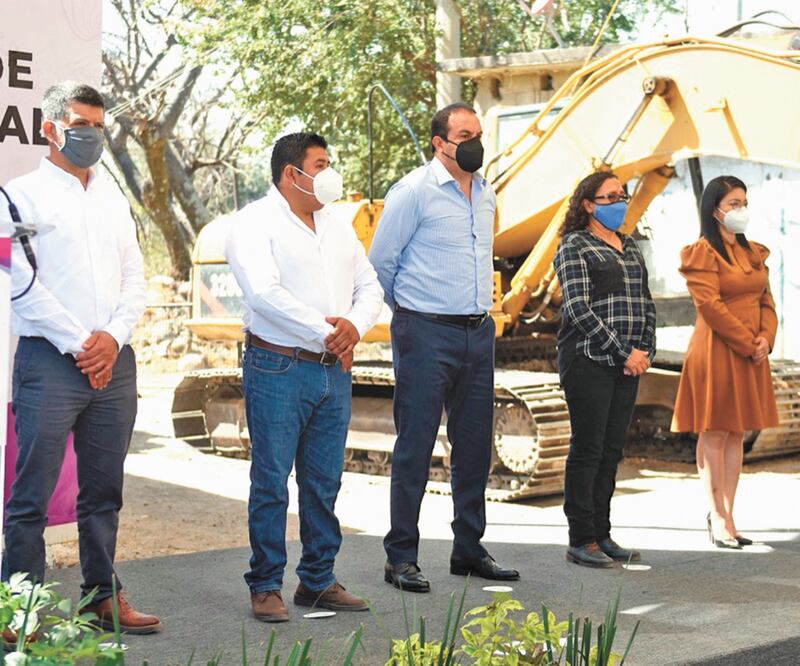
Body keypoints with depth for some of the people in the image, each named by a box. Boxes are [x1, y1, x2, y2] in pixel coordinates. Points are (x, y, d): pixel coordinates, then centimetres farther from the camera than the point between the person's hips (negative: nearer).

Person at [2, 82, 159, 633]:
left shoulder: (113, 199, 18)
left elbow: (135, 278, 13)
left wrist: (113, 337, -4)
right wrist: (78, 344, -11)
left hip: (114, 360, 6)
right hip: (49, 360, -5)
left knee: (104, 490, 10)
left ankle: (103, 595, 18)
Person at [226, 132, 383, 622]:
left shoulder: (338, 224, 17)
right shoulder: (256, 223, -5)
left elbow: (369, 286, 15)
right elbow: (264, 292, -18)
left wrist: (354, 326, -7)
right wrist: (324, 331, -16)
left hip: (334, 370, 6)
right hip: (279, 369, -6)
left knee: (325, 482, 10)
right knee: (271, 482, -2)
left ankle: (319, 580, 20)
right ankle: (266, 586, 8)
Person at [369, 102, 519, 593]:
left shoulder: (486, 194, 13)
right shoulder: (414, 191, -8)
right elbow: (381, 260, -3)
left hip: (479, 332, 7)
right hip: (427, 334, -7)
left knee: (475, 445, 11)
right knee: (415, 447, -3)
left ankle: (469, 550, 22)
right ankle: (401, 557, 5)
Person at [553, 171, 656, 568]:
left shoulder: (631, 248, 17)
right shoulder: (574, 246, -5)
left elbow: (646, 305, 18)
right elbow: (578, 309, -14)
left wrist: (646, 351, 3)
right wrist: (623, 353, -15)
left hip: (628, 365, 7)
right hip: (589, 361, -7)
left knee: (611, 452, 9)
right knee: (587, 450, -3)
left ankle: (602, 535, 17)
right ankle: (581, 541, 4)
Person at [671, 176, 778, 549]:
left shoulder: (754, 253, 15)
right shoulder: (702, 253, -8)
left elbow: (767, 301, 13)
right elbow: (711, 306, -15)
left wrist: (766, 338, -5)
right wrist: (748, 343, -15)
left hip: (751, 355, 7)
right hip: (716, 351, -7)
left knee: (737, 434, 8)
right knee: (714, 434, -2)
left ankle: (726, 515, 13)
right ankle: (718, 519, 3)